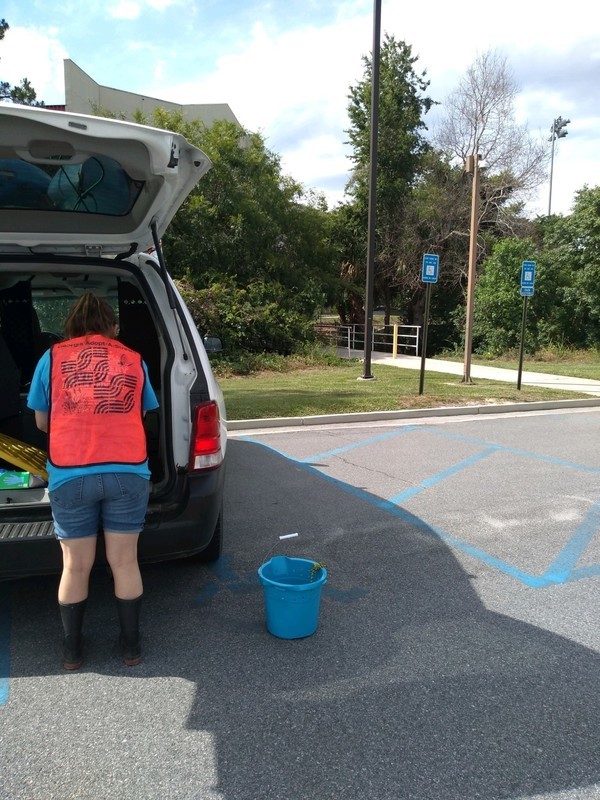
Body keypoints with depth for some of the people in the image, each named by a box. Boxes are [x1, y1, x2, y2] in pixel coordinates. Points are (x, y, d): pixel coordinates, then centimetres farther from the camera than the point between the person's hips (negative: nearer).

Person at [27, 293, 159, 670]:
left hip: (70, 476, 0)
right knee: (125, 562, 13)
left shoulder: (53, 357, 5)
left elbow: (42, 422, 13)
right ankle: (131, 645, 26)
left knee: (76, 566, 14)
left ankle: (72, 649, 29)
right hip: (129, 473, 1)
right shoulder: (134, 360, 8)